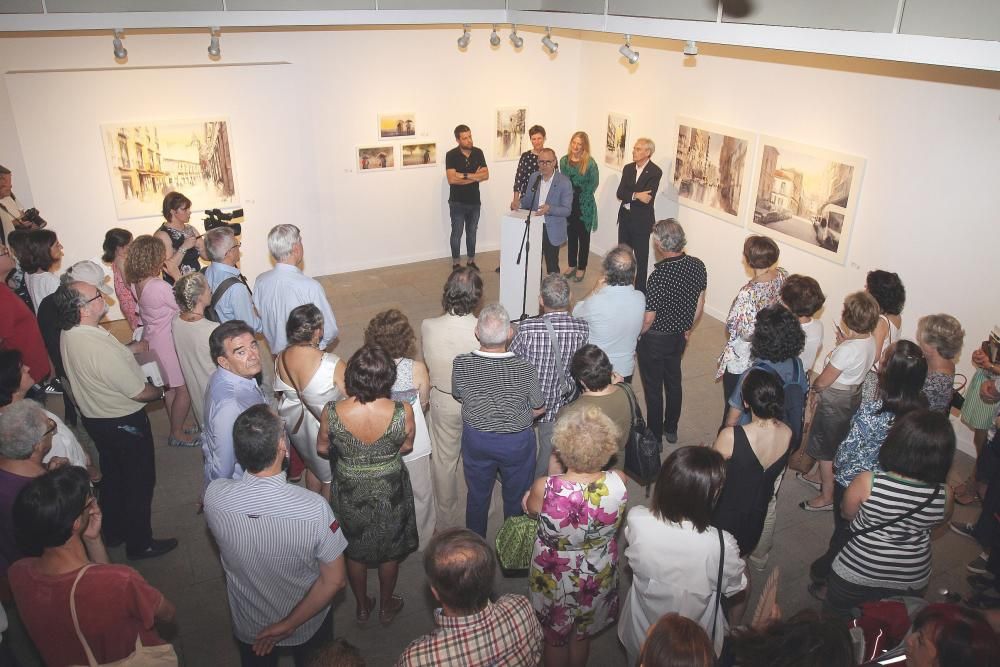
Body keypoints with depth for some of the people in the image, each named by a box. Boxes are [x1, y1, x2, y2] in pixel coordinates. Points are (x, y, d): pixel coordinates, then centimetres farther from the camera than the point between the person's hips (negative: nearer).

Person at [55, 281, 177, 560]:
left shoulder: (69, 335, -5)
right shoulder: (99, 346, -34)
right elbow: (138, 392, -25)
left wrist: (130, 348, 11)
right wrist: (161, 391, -6)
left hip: (95, 419, 9)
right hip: (124, 423, -9)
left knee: (112, 476, 26)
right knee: (139, 482, 9)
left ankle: (113, 531, 43)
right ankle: (139, 543, 24)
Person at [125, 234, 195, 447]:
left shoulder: (136, 283, -1)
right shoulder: (160, 286, -29)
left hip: (152, 338, 9)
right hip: (167, 340, -9)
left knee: (170, 387, 23)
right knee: (184, 389, 4)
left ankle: (177, 426, 37)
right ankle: (177, 434, 15)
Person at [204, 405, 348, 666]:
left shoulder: (214, 496, -28)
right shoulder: (313, 508, -36)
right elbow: (334, 581, -24)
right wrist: (288, 625, -14)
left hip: (249, 627, 2)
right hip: (308, 625, -2)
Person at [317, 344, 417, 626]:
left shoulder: (332, 413, -26)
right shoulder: (403, 412, -29)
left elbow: (322, 448, -6)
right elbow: (406, 447, -8)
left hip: (349, 493, 1)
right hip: (390, 493, 0)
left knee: (355, 550, 27)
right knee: (390, 549, 26)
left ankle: (362, 607, 48)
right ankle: (386, 607, 47)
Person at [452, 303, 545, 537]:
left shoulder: (461, 365, -23)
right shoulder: (525, 370, -27)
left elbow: (459, 397, -3)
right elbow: (539, 409, -11)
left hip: (476, 440, 2)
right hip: (517, 443, -2)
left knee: (477, 496, 25)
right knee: (516, 500, 23)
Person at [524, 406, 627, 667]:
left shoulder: (545, 488, -37)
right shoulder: (619, 483, -29)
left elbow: (529, 507, -11)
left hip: (555, 579, -2)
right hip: (599, 578, 3)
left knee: (555, 638, 28)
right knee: (582, 636, 32)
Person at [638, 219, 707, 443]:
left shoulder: (659, 276, -31)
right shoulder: (698, 266, -10)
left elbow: (648, 318, -24)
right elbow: (700, 303, 3)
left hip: (655, 340, -6)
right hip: (680, 337, 7)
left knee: (653, 388, 11)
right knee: (674, 382, 23)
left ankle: (654, 438, 27)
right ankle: (671, 430, 41)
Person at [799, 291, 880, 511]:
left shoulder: (846, 350, -33)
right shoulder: (870, 341, -7)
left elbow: (822, 382, -22)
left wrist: (812, 386, -1)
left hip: (835, 400, -9)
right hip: (853, 395, 9)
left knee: (826, 448, 9)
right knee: (833, 442, 27)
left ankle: (827, 497, 22)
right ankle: (818, 475, 48)